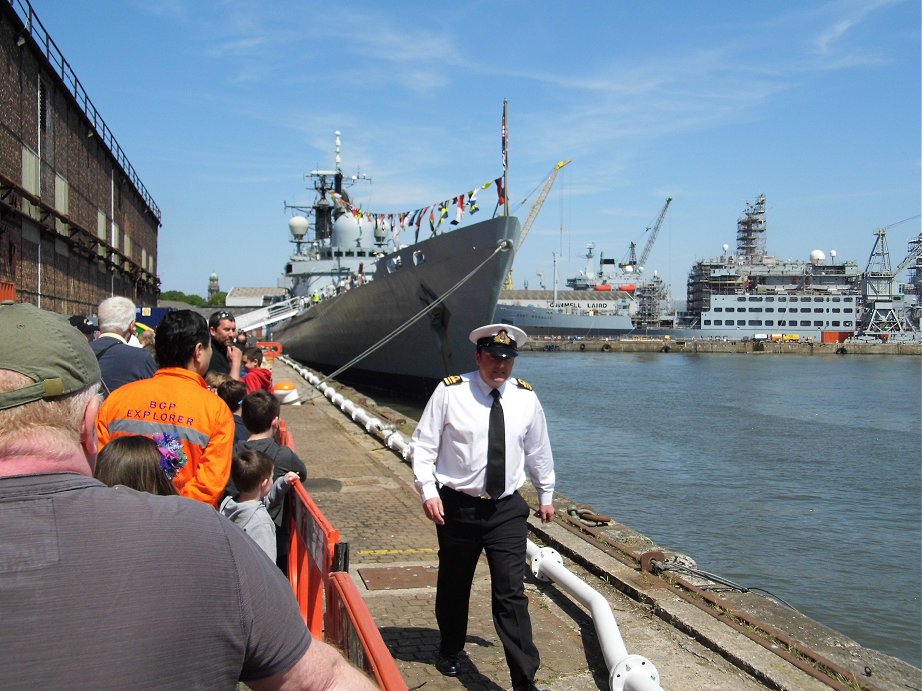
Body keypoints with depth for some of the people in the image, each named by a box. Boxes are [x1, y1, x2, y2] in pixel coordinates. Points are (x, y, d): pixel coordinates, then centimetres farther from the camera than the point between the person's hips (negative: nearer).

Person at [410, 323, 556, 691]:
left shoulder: (526, 397, -1)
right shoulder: (450, 392, -11)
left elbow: (537, 450, 13)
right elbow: (422, 445, -5)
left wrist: (546, 495, 19)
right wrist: (428, 491, -15)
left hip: (508, 509, 1)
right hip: (458, 506, -1)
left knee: (511, 594, -3)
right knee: (453, 586, 17)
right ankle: (450, 652, 44)